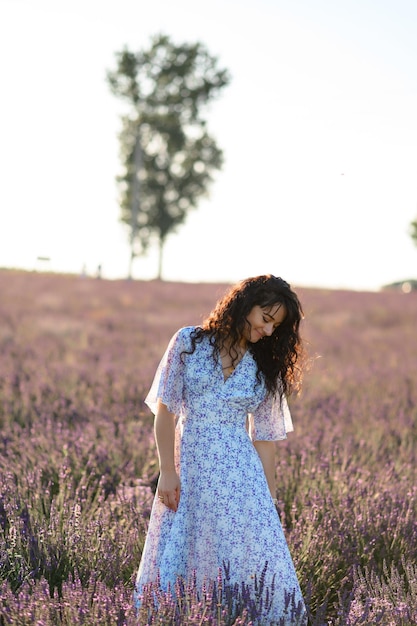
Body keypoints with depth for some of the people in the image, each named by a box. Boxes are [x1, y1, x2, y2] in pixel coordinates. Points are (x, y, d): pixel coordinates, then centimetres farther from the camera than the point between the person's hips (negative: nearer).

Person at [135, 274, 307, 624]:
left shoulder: (265, 369, 9)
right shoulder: (189, 343, 2)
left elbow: (264, 439, 8)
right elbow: (164, 410, 0)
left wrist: (269, 500, 3)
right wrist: (167, 471, -7)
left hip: (239, 474, 1)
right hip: (188, 468, -1)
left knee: (253, 565, -5)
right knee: (176, 561, 4)